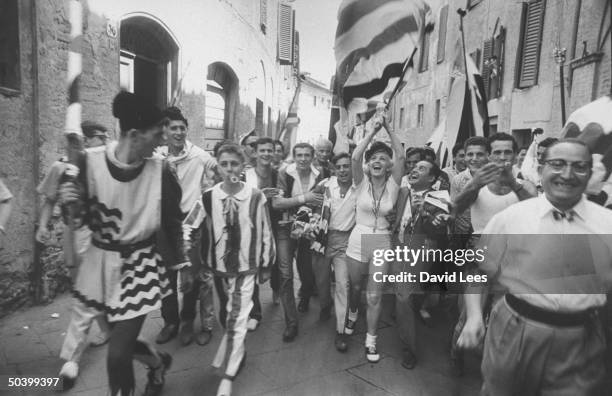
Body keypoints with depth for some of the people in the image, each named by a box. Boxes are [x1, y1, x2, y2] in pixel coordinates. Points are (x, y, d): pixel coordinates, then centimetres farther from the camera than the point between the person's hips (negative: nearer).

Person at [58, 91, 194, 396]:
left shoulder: (160, 170, -13)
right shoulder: (89, 162, -14)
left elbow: (172, 221, 0)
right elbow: (81, 221, -3)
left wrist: (183, 264, 6)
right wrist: (69, 203, -26)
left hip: (141, 262, -2)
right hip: (102, 261, 2)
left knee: (118, 354, -3)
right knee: (121, 341, 19)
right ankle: (158, 362, 51)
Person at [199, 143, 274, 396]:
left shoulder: (256, 197, -13)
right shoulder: (208, 197, -7)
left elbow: (265, 234, -3)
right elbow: (204, 233, 3)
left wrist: (266, 266, 3)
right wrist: (204, 264, 8)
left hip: (246, 268, -3)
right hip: (218, 268, 3)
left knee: (237, 319, -4)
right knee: (229, 317, 19)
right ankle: (237, 353, 43)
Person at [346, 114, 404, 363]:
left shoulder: (392, 185, 0)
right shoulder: (362, 183, -2)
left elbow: (400, 156, -11)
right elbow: (355, 157, -18)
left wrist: (389, 129, -10)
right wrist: (373, 131, -15)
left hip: (382, 243, 0)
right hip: (358, 240, 0)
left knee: (375, 296, 1)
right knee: (355, 287, 19)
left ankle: (371, 341, 16)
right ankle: (352, 315, 50)